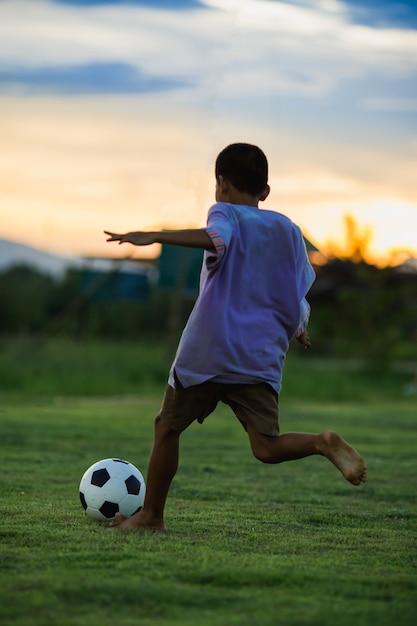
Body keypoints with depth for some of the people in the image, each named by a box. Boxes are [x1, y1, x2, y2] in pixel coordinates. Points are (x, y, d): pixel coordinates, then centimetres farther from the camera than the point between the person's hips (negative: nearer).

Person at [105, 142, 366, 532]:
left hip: (207, 352, -4)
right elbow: (300, 300, 18)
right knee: (267, 448, -4)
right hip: (262, 358, 4)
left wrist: (154, 237, -31)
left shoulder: (226, 214, 1)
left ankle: (151, 514, 21)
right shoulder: (289, 230, 17)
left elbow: (216, 239, -25)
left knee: (167, 428, 13)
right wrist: (297, 328, 38)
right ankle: (323, 443, -31)